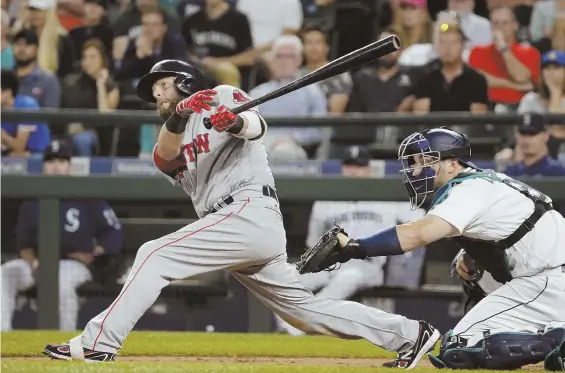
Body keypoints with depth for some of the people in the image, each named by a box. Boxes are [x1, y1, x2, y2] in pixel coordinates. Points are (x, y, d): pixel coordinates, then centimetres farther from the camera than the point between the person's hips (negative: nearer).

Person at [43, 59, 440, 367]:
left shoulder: (223, 96, 9)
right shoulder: (171, 139, 28)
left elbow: (256, 127, -12)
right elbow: (165, 158, 3)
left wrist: (236, 122, -36)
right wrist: (179, 117, -16)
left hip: (250, 211, -9)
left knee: (155, 255, -15)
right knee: (304, 307, 7)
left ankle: (99, 342, -19)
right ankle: (408, 334, 10)